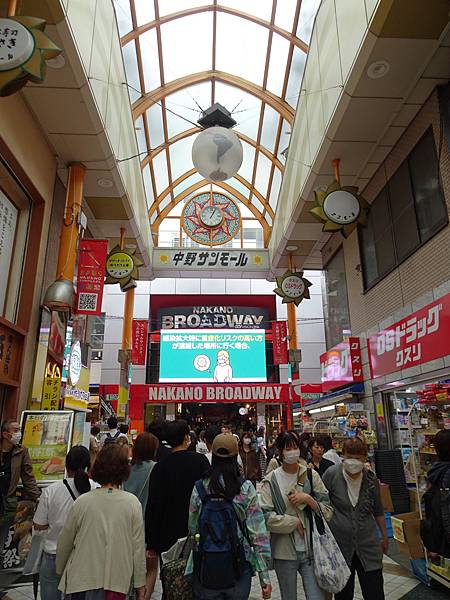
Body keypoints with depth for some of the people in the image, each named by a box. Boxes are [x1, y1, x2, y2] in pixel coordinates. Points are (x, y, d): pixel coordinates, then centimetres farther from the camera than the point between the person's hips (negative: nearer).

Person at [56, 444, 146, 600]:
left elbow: (64, 542, 2)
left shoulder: (82, 502, -9)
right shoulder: (133, 503, -10)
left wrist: (60, 570, 21)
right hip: (117, 581, 0)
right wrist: (140, 585, 6)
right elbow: (138, 546, -6)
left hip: (82, 580, 1)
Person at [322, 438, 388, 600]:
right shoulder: (332, 474, -15)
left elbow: (378, 511, 12)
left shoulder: (371, 479, -4)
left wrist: (385, 537, 20)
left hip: (368, 544, 2)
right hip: (339, 544, -2)